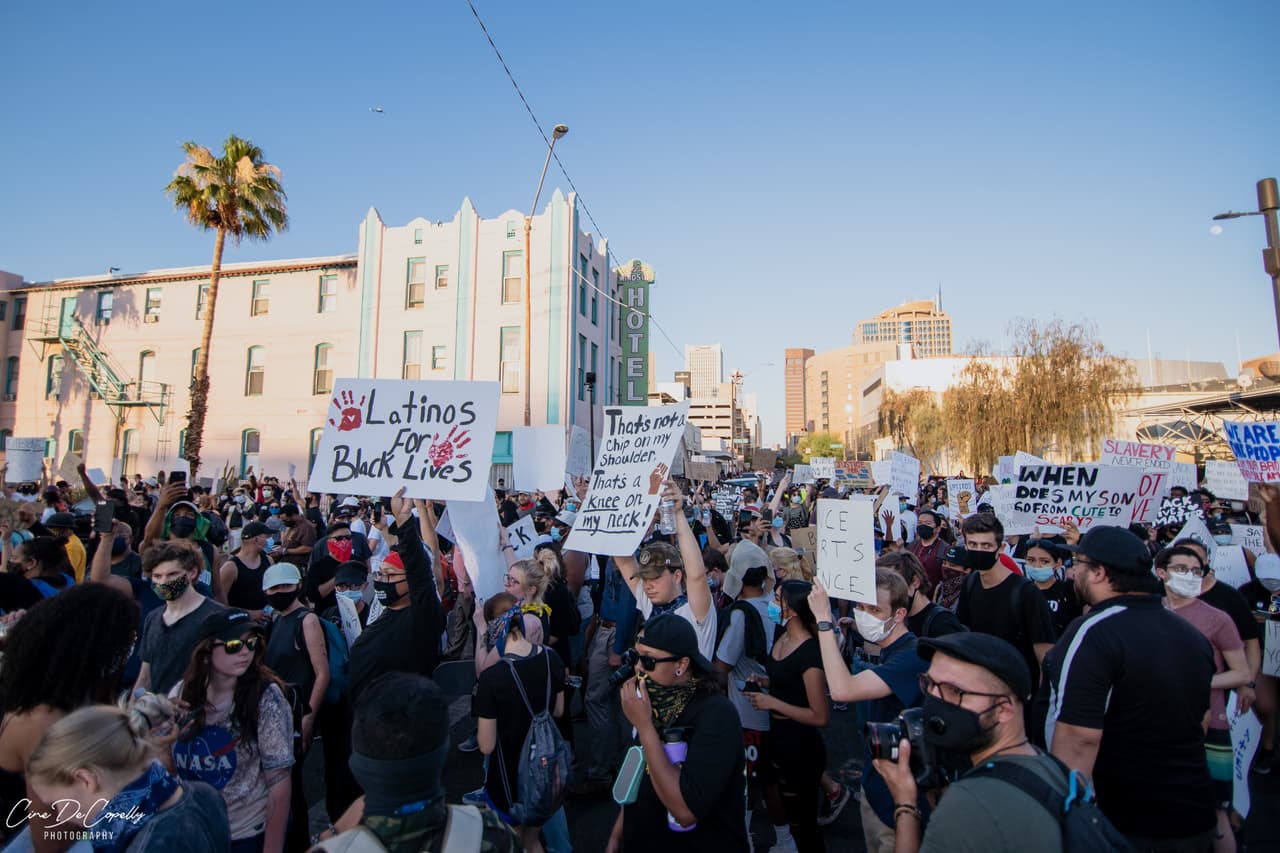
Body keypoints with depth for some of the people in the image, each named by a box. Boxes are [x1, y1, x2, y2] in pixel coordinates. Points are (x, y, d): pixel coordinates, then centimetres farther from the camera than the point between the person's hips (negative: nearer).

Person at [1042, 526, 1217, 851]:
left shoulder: (1092, 634, -24)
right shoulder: (1192, 635, 3)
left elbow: (1078, 741, -28)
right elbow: (1197, 719, 18)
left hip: (1121, 826, -7)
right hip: (1194, 818, 7)